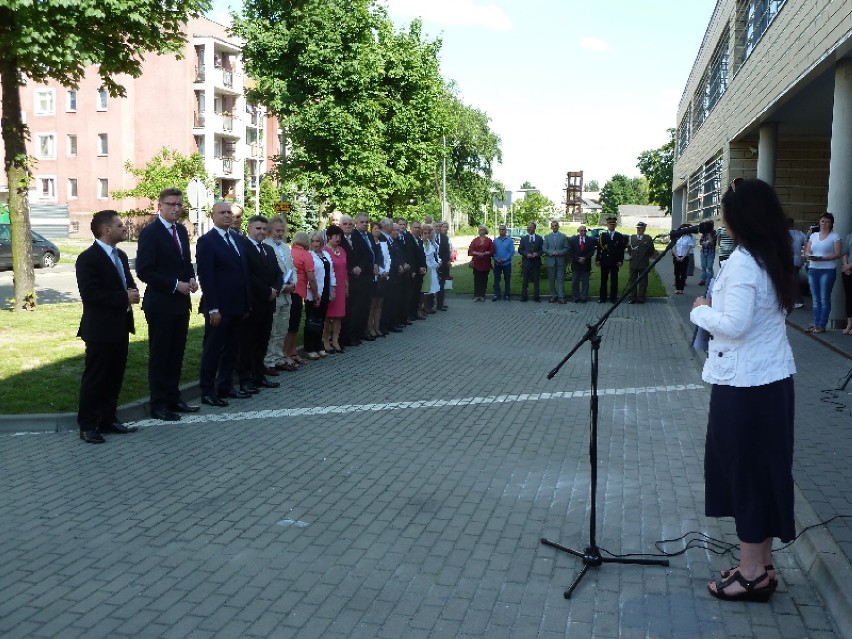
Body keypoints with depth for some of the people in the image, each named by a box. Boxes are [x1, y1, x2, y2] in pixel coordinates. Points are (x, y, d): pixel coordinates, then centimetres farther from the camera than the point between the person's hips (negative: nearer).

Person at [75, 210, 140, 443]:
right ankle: (87, 426, 10)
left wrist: (133, 292, -2)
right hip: (100, 329, -8)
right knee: (94, 378, 1)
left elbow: (128, 282, 22)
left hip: (120, 327, 8)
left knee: (115, 377, 13)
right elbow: (90, 293, -22)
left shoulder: (120, 256, 13)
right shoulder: (88, 258, -14)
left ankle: (108, 419, 24)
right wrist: (124, 297, -21)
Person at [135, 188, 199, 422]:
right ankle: (158, 404, 10)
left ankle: (173, 398, 24)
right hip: (160, 304, -7)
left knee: (176, 353, 14)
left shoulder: (181, 230, 11)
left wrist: (191, 279, 0)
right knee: (159, 355, 2)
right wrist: (175, 285, -18)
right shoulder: (150, 233, -12)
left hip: (181, 302, 7)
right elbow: (144, 271, -17)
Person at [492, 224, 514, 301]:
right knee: (496, 279, 1)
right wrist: (496, 259, -12)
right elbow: (493, 251, 5)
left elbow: (512, 251, -5)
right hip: (497, 263, 2)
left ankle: (507, 295, 11)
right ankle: (497, 294, 8)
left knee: (507, 280, 4)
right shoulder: (495, 240, 8)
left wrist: (505, 259, -15)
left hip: (507, 263, -2)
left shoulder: (510, 240, 1)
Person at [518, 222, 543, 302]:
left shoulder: (539, 238, 7)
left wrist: (537, 254, -15)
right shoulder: (523, 238, 9)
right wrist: (526, 254, -12)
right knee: (525, 280, 2)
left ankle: (536, 297, 8)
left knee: (536, 280, 3)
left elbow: (542, 249, 4)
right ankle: (523, 297, 6)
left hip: (536, 262, 0)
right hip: (526, 261, 0)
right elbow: (520, 249, 4)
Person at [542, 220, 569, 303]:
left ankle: (561, 296, -5)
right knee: (551, 280, 5)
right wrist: (551, 253, -13)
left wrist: (559, 252, -13)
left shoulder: (563, 236, 6)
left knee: (560, 279, -5)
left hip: (560, 261, -1)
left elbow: (566, 248, 3)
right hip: (550, 261, 1)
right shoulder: (547, 237, 9)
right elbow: (544, 249, 3)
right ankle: (553, 296, 12)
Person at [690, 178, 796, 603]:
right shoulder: (774, 258, 9)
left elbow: (733, 324, -24)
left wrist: (701, 311, -7)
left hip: (742, 384, -9)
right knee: (766, 469, 15)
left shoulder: (742, 262, -18)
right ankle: (761, 566, 27)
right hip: (775, 379, 9)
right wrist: (714, 308, 11)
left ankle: (753, 573, 13)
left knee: (744, 472, 2)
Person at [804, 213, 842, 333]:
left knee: (824, 299, -4)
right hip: (813, 269, 5)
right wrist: (809, 256, -11)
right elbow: (806, 252, 13)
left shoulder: (835, 236, 1)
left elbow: (837, 255, -7)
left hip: (828, 270, -5)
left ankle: (822, 325, -1)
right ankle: (816, 324, 11)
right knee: (816, 299, 7)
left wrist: (822, 258, -19)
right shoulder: (813, 235, 15)